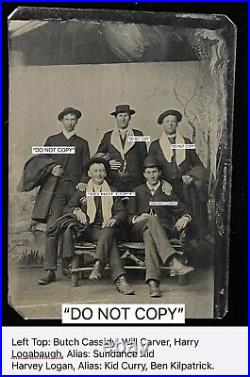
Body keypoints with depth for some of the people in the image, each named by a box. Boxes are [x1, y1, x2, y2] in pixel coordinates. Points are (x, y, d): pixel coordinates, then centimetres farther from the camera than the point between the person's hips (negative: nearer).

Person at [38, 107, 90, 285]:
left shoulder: (82, 143, 19)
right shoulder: (51, 140, 19)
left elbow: (86, 168, 13)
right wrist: (51, 171, -6)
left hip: (76, 188, 1)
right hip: (56, 188, -1)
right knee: (52, 228, -11)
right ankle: (51, 271, -10)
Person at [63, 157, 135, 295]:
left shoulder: (112, 192, 21)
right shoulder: (81, 192, 19)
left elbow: (122, 212, 10)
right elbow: (67, 208, 5)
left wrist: (114, 219, -15)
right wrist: (77, 211, -20)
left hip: (105, 229, 0)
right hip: (86, 231, 0)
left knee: (109, 233, -37)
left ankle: (98, 265, -53)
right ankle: (119, 279, -44)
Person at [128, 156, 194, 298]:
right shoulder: (138, 191, 24)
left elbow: (183, 211, 15)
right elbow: (129, 216, 17)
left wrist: (185, 218, -9)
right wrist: (136, 218, -7)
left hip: (164, 229, 1)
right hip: (139, 230, 0)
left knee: (150, 235, -38)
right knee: (153, 219, -38)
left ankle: (153, 281, -55)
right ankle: (174, 262, -55)